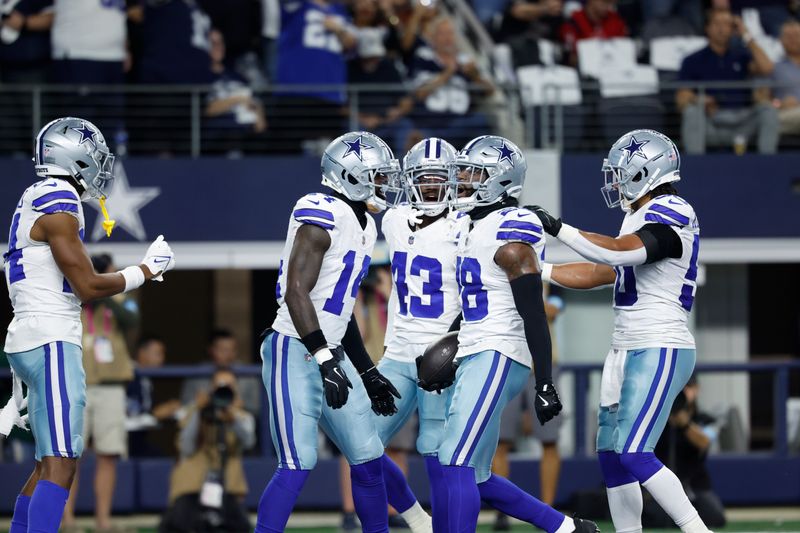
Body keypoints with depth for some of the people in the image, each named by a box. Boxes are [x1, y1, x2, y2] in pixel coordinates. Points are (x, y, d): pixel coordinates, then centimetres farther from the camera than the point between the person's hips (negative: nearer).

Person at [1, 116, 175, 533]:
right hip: (50, 342, -10)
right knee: (60, 466, -16)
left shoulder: (35, 202, 17)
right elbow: (88, 287, -13)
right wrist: (147, 270, -2)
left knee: (50, 464, 15)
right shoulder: (58, 205, -13)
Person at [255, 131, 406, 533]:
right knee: (298, 466, -13)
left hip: (330, 355, 9)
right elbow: (296, 293, -21)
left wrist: (368, 372, 23)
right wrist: (326, 360, -26)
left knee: (369, 461, 8)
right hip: (295, 352, -9)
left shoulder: (363, 226, 15)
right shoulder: (323, 215, -15)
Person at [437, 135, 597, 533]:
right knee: (472, 477, 10)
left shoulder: (509, 235, -13)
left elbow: (533, 315, -16)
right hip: (475, 356, 10)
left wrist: (545, 384, -18)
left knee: (457, 466, -15)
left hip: (498, 358, -10)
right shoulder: (470, 228, 15)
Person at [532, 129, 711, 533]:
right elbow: (600, 273, 23)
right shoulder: (640, 219, 16)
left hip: (660, 351, -10)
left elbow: (619, 253, -28)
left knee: (633, 454, -17)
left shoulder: (671, 217, -14)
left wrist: (558, 229, -21)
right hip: (627, 349, 10)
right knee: (611, 455, 10)